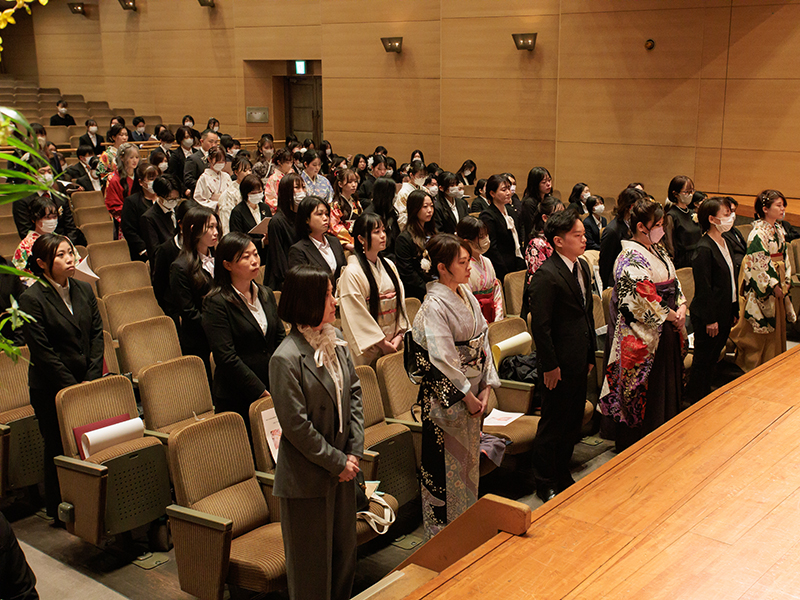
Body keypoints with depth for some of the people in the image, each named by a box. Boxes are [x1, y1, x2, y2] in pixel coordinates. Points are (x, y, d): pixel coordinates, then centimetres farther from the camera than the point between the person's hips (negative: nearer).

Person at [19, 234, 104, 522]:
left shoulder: (84, 290, 7)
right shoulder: (31, 299, -10)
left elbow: (97, 335, 6)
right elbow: (42, 353, -13)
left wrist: (92, 379, -5)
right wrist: (73, 387, -14)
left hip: (87, 382, 5)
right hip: (50, 389, -4)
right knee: (59, 449, 4)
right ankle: (60, 511, 21)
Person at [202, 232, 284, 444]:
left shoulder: (266, 294, 11)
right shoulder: (216, 303, -9)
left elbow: (280, 339, 13)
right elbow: (227, 358, -15)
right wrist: (262, 392, -15)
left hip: (273, 391, 5)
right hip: (237, 400, -5)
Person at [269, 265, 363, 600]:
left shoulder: (335, 340, 1)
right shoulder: (286, 358, -21)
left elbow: (354, 392, 7)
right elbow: (296, 425, -20)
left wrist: (355, 449, -2)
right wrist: (338, 461, -14)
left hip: (342, 466, 7)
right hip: (307, 478, -7)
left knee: (344, 547, 21)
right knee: (312, 560, 9)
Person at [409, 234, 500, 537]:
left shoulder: (467, 295, 5)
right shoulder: (434, 306, -20)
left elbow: (483, 340, 6)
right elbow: (443, 359, -21)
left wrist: (486, 386, -1)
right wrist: (467, 395, -15)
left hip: (473, 391, 8)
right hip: (447, 396, -8)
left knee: (469, 457, 19)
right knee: (446, 461, 5)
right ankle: (443, 528, 21)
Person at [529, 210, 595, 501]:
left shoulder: (583, 266, 9)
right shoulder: (546, 275, -19)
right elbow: (540, 325, -19)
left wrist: (590, 355, 16)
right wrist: (550, 366, -17)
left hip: (579, 361, 8)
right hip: (559, 365, -8)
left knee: (573, 422, 18)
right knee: (553, 423, 5)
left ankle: (562, 475, 34)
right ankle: (546, 484, 21)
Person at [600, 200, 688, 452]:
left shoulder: (658, 250, 12)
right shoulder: (631, 258, -17)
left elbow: (674, 281, 17)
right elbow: (641, 301, -24)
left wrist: (681, 307, -1)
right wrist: (669, 316, -14)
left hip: (666, 332, 9)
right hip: (644, 335, -9)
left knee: (667, 386, 16)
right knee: (643, 394, -1)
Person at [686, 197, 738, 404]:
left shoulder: (724, 243, 10)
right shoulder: (704, 249, -20)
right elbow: (703, 288, -20)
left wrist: (734, 309, 16)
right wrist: (710, 319, -19)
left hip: (725, 313, 9)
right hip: (708, 315, -9)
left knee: (713, 358, 18)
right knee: (703, 361, 3)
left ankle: (706, 397, 31)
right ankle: (693, 402, 16)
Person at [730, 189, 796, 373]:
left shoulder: (779, 229, 8)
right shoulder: (758, 233, -19)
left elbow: (784, 256, 16)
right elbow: (759, 263, -21)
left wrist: (785, 281, 10)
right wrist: (773, 285, -18)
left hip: (778, 284, 9)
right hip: (762, 287, -8)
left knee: (777, 325, 15)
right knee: (760, 326, 0)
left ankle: (774, 361, 29)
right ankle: (752, 366, 14)